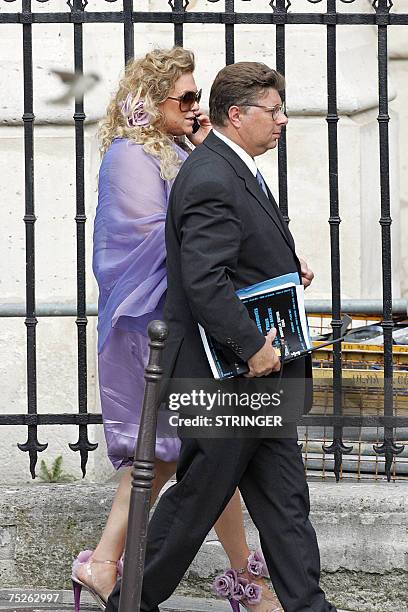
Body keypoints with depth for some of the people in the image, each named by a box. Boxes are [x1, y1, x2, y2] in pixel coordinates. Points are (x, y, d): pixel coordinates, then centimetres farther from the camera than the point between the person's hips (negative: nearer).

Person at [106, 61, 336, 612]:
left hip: (258, 367, 10)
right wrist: (254, 346, -25)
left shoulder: (237, 170, 15)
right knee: (198, 495, 2)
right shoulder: (211, 179, -20)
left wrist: (289, 267, 11)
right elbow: (204, 280, -27)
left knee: (284, 495, 10)